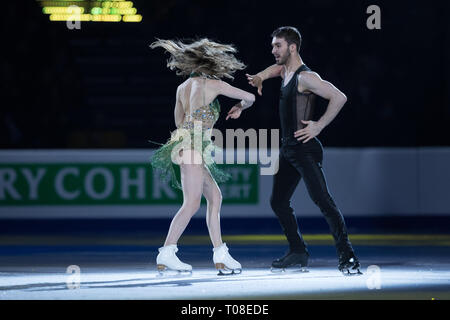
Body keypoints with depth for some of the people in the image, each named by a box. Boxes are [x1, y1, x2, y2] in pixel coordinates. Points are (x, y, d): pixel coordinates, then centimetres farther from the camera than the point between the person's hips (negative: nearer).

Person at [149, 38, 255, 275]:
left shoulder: (183, 87, 16)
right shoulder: (213, 84, -2)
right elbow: (250, 97, 7)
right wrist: (240, 107, 27)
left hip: (184, 144, 8)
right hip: (193, 145, -8)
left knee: (215, 196, 9)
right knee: (192, 203, -12)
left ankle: (220, 255, 5)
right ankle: (166, 254, -17)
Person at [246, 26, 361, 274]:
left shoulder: (305, 77, -15)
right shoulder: (285, 71, 13)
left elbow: (339, 98, -21)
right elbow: (277, 67, 38)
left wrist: (319, 126, -20)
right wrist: (260, 78, 18)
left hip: (305, 149, -10)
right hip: (287, 150, 10)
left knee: (321, 199, -18)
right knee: (278, 201, 14)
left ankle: (347, 256, -22)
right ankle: (298, 253, 23)